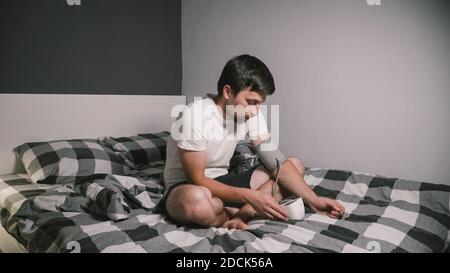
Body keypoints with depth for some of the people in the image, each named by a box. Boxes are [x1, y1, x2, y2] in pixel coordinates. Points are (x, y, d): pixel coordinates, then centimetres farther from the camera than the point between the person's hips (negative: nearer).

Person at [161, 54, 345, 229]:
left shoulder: (251, 114, -6)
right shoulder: (193, 116, -25)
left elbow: (277, 163, -8)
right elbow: (197, 180, -24)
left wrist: (313, 200, -19)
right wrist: (251, 197, -31)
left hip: (221, 182, 7)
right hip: (187, 187, -6)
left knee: (296, 165, -4)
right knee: (196, 200, -45)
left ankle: (240, 215, -21)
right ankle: (243, 215, -12)